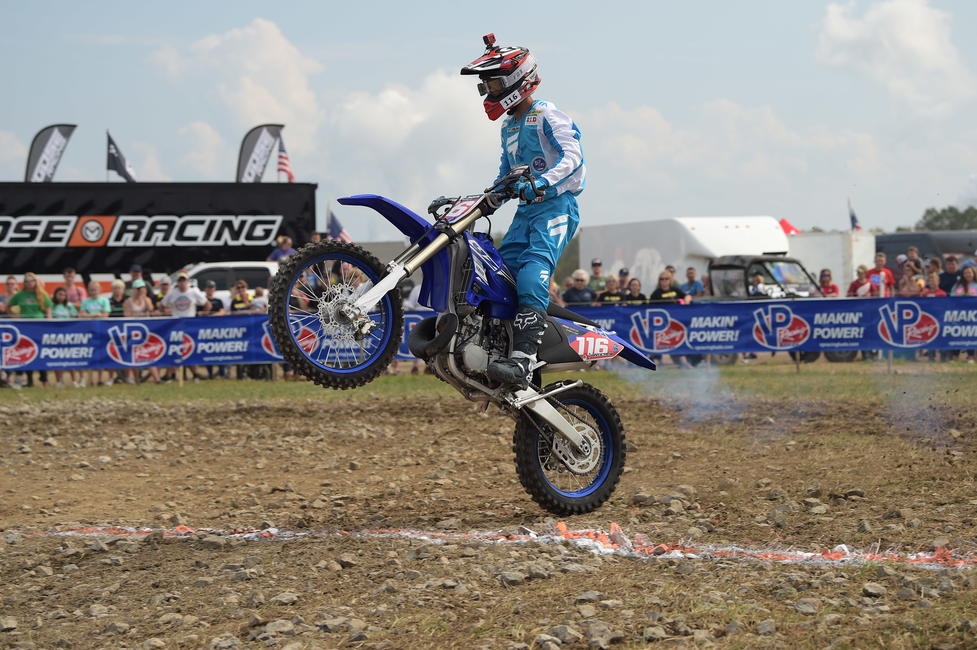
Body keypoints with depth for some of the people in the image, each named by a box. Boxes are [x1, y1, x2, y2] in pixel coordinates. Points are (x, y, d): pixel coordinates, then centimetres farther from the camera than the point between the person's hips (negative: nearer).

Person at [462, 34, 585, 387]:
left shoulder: (548, 115, -6)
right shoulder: (509, 126, 23)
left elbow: (572, 155, -22)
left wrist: (542, 182, -38)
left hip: (557, 205, -9)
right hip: (526, 211, 10)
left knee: (533, 274, -27)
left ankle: (522, 361, -42)